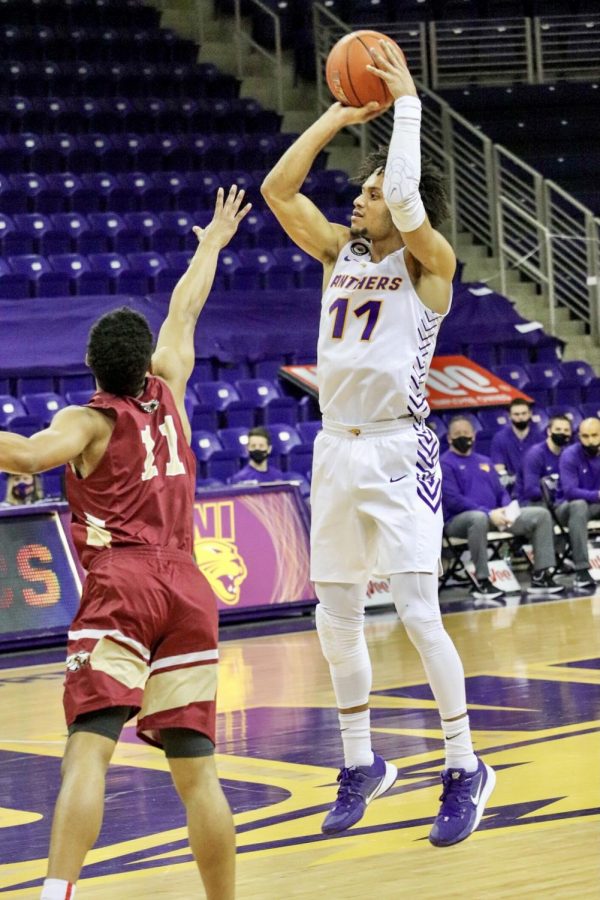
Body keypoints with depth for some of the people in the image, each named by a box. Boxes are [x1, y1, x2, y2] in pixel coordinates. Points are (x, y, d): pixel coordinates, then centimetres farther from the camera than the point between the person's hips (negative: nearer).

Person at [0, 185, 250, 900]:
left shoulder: (88, 421, 2)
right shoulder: (167, 397, 16)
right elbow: (184, 312, 33)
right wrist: (212, 243, 47)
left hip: (119, 589, -5)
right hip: (187, 589, 5)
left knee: (88, 748, -17)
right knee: (195, 767, 7)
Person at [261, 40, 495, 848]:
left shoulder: (429, 263, -6)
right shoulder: (340, 251, 11)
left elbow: (405, 197, -25)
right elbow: (277, 188, 4)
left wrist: (406, 103, -14)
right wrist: (339, 115, 3)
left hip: (399, 450, -6)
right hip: (337, 448, 6)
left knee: (418, 613, -11)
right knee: (336, 620, 10)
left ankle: (465, 771, 0)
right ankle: (362, 766, 24)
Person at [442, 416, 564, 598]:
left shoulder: (484, 461, 21)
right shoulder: (445, 464, -1)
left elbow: (501, 492, 21)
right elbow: (453, 500, -13)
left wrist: (507, 510, -4)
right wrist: (488, 513, -22)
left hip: (494, 516, 7)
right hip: (459, 519, -7)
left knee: (541, 514, -3)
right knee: (479, 518, -43)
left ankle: (540, 576, -9)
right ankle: (482, 582, -32)